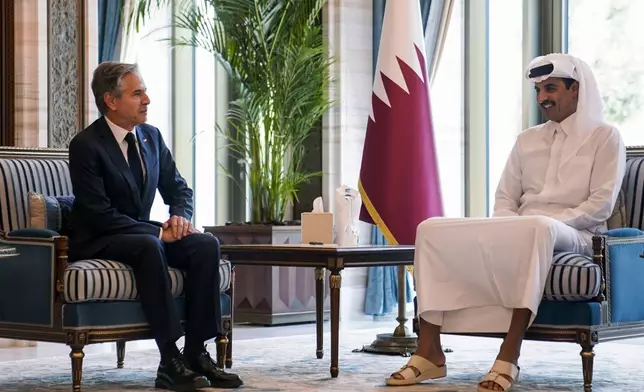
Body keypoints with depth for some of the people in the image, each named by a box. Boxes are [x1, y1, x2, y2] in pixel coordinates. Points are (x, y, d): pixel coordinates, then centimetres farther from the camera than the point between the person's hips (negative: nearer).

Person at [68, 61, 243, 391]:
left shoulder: (151, 136, 7)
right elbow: (99, 214, -21)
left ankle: (196, 354, -18)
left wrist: (180, 216, -8)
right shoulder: (85, 145, -15)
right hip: (96, 241, -7)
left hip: (141, 233, 7)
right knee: (149, 247, -37)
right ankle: (170, 362, -37)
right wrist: (160, 232, -23)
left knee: (206, 245, -17)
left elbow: (178, 188, 16)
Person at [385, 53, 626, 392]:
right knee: (432, 229, -16)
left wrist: (550, 223, -16)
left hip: (572, 236, -6)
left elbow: (601, 205, -5)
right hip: (519, 232, 6)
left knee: (538, 228, -44)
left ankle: (509, 356, -45)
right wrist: (510, 227, -5)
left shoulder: (605, 137, 6)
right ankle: (429, 351, -25)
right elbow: (504, 198, 18)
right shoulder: (527, 140, 22)